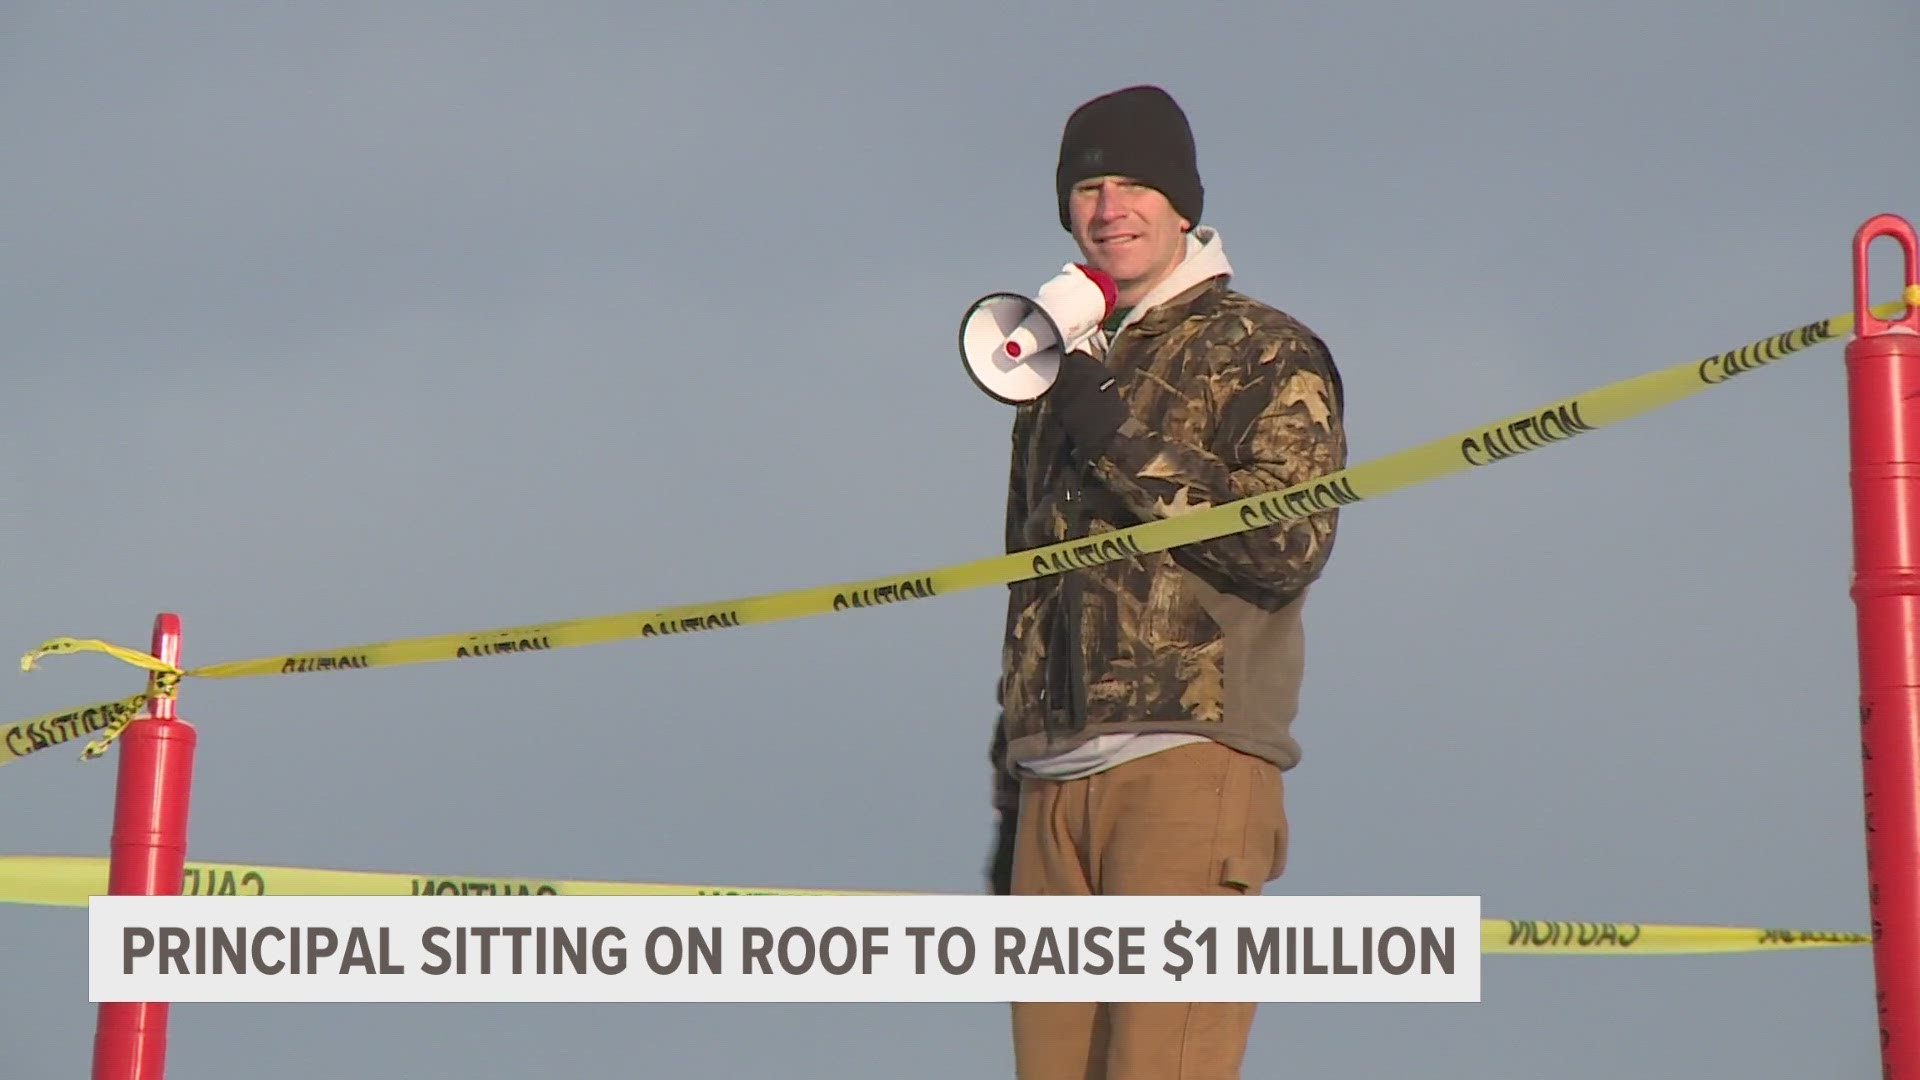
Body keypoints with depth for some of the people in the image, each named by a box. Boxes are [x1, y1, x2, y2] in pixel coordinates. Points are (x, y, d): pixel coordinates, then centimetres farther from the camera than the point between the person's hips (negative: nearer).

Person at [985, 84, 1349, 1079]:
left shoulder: (1266, 354, 5)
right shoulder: (1061, 373, 24)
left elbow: (1291, 545, -10)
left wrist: (1124, 440, -12)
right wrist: (1011, 812, 21)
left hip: (1192, 765, -6)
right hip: (1056, 782, 6)